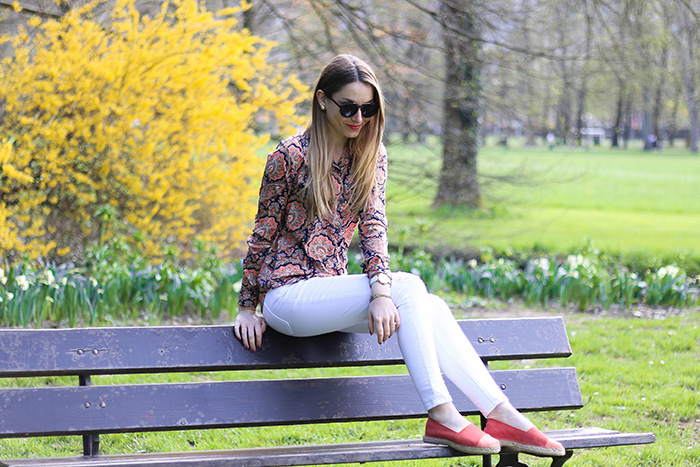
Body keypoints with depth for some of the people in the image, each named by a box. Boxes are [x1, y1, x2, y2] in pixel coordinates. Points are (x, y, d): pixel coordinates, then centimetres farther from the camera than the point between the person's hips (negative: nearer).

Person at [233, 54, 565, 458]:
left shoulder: (371, 156, 7)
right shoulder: (291, 156, -9)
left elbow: (374, 224, -6)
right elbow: (264, 233, -2)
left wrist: (381, 290, -23)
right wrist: (247, 307, 0)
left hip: (330, 289, 6)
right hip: (286, 294, -5)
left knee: (431, 307, -20)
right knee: (408, 288, -25)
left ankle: (501, 415, -23)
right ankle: (441, 415, -28)